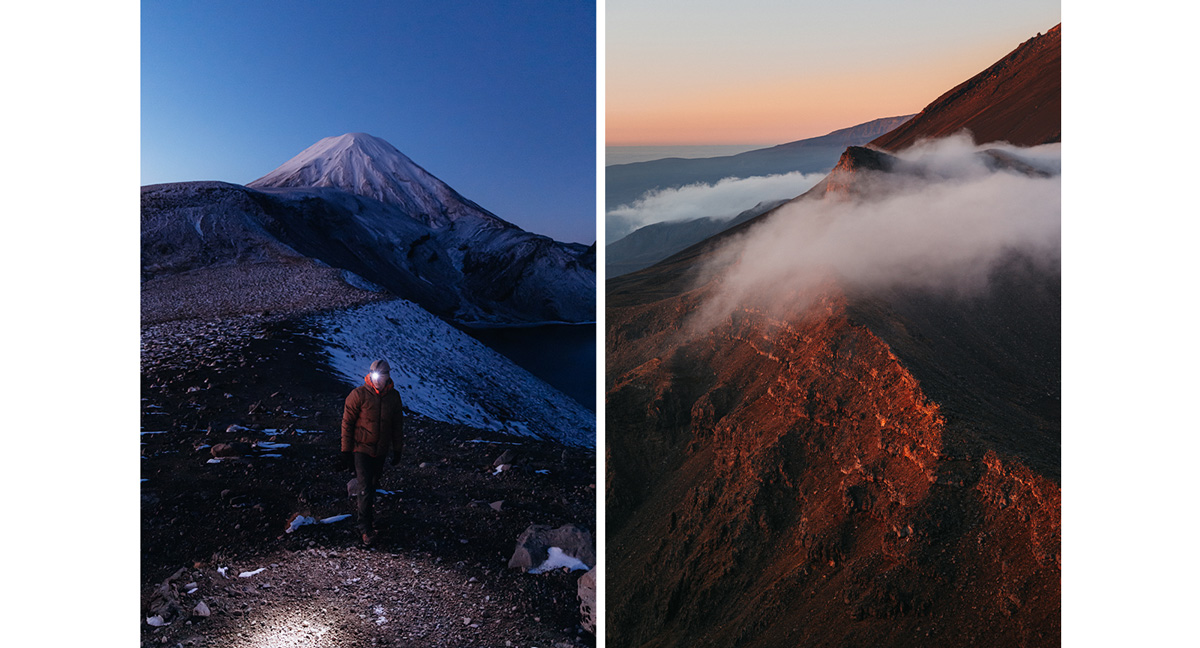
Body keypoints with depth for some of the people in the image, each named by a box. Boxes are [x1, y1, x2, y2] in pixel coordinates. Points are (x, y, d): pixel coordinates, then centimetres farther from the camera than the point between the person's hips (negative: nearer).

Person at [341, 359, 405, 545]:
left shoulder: (393, 397, 0)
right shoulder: (359, 394, -12)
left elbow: (397, 425, 11)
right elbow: (347, 423, -7)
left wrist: (397, 449, 12)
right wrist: (346, 450, -7)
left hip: (380, 451, 4)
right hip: (361, 449, -4)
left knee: (372, 486, 16)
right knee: (365, 489, -8)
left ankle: (366, 517, 34)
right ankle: (365, 527, 3)